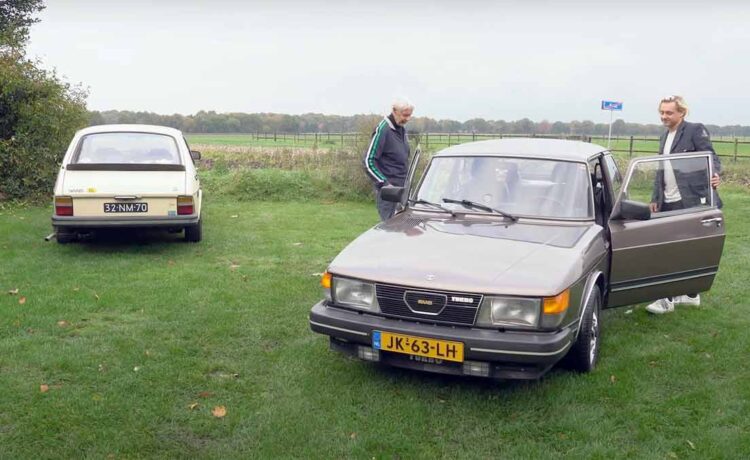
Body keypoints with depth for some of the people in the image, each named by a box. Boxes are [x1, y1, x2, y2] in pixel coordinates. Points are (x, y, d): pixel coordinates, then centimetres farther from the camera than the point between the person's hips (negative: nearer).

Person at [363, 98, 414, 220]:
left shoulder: (402, 129, 12)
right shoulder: (382, 130, -13)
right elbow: (369, 161, -16)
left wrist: (406, 182, 17)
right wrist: (384, 184, -19)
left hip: (401, 187, 8)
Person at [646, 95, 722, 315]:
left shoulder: (695, 130, -4)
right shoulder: (664, 137, 19)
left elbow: (711, 157, -10)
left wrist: (714, 174, -31)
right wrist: (655, 198, 18)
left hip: (689, 202, -8)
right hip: (668, 203, 8)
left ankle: (669, 299, -5)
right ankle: (691, 295, 24)